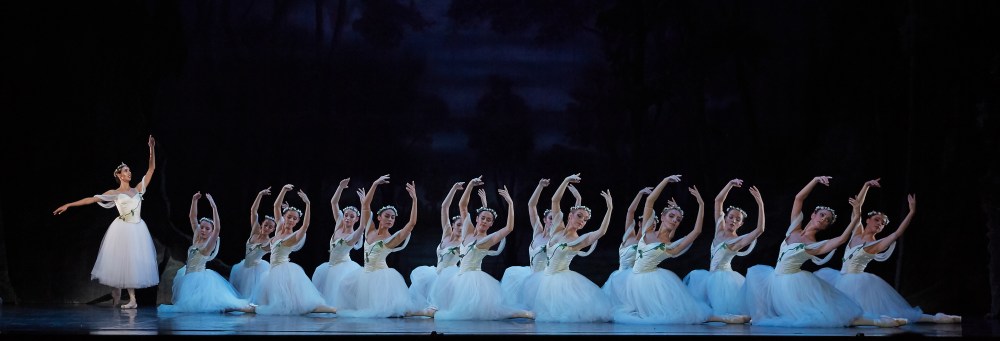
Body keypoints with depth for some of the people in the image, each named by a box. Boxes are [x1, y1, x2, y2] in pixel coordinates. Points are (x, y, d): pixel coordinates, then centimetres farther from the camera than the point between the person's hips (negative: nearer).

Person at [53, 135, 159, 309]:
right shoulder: (114, 193, 4)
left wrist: (152, 149, 4)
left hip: (138, 230, 3)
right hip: (122, 230, -3)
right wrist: (68, 205, -4)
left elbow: (151, 169, 11)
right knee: (121, 262, -2)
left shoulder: (138, 190, 12)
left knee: (134, 262, 3)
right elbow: (91, 199, 0)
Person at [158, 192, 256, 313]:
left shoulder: (209, 244, -12)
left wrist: (213, 207, -33)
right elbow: (192, 217, 10)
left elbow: (217, 228, -29)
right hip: (189, 277, 8)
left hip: (199, 279, -8)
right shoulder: (197, 239, 7)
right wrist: (194, 200, -2)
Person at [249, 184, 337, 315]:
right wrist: (283, 190, -7)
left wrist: (307, 204, -38)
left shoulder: (294, 236, -9)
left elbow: (306, 225, -29)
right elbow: (276, 206, 7)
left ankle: (329, 309, -18)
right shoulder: (280, 228, 9)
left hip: (284, 270, -7)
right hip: (275, 271, 8)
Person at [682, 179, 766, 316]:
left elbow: (759, 229, -22)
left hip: (724, 277, -6)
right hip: (711, 276, 6)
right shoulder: (720, 230, 9)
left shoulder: (738, 241, -6)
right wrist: (730, 184, -6)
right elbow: (718, 200, 5)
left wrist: (760, 205, -28)